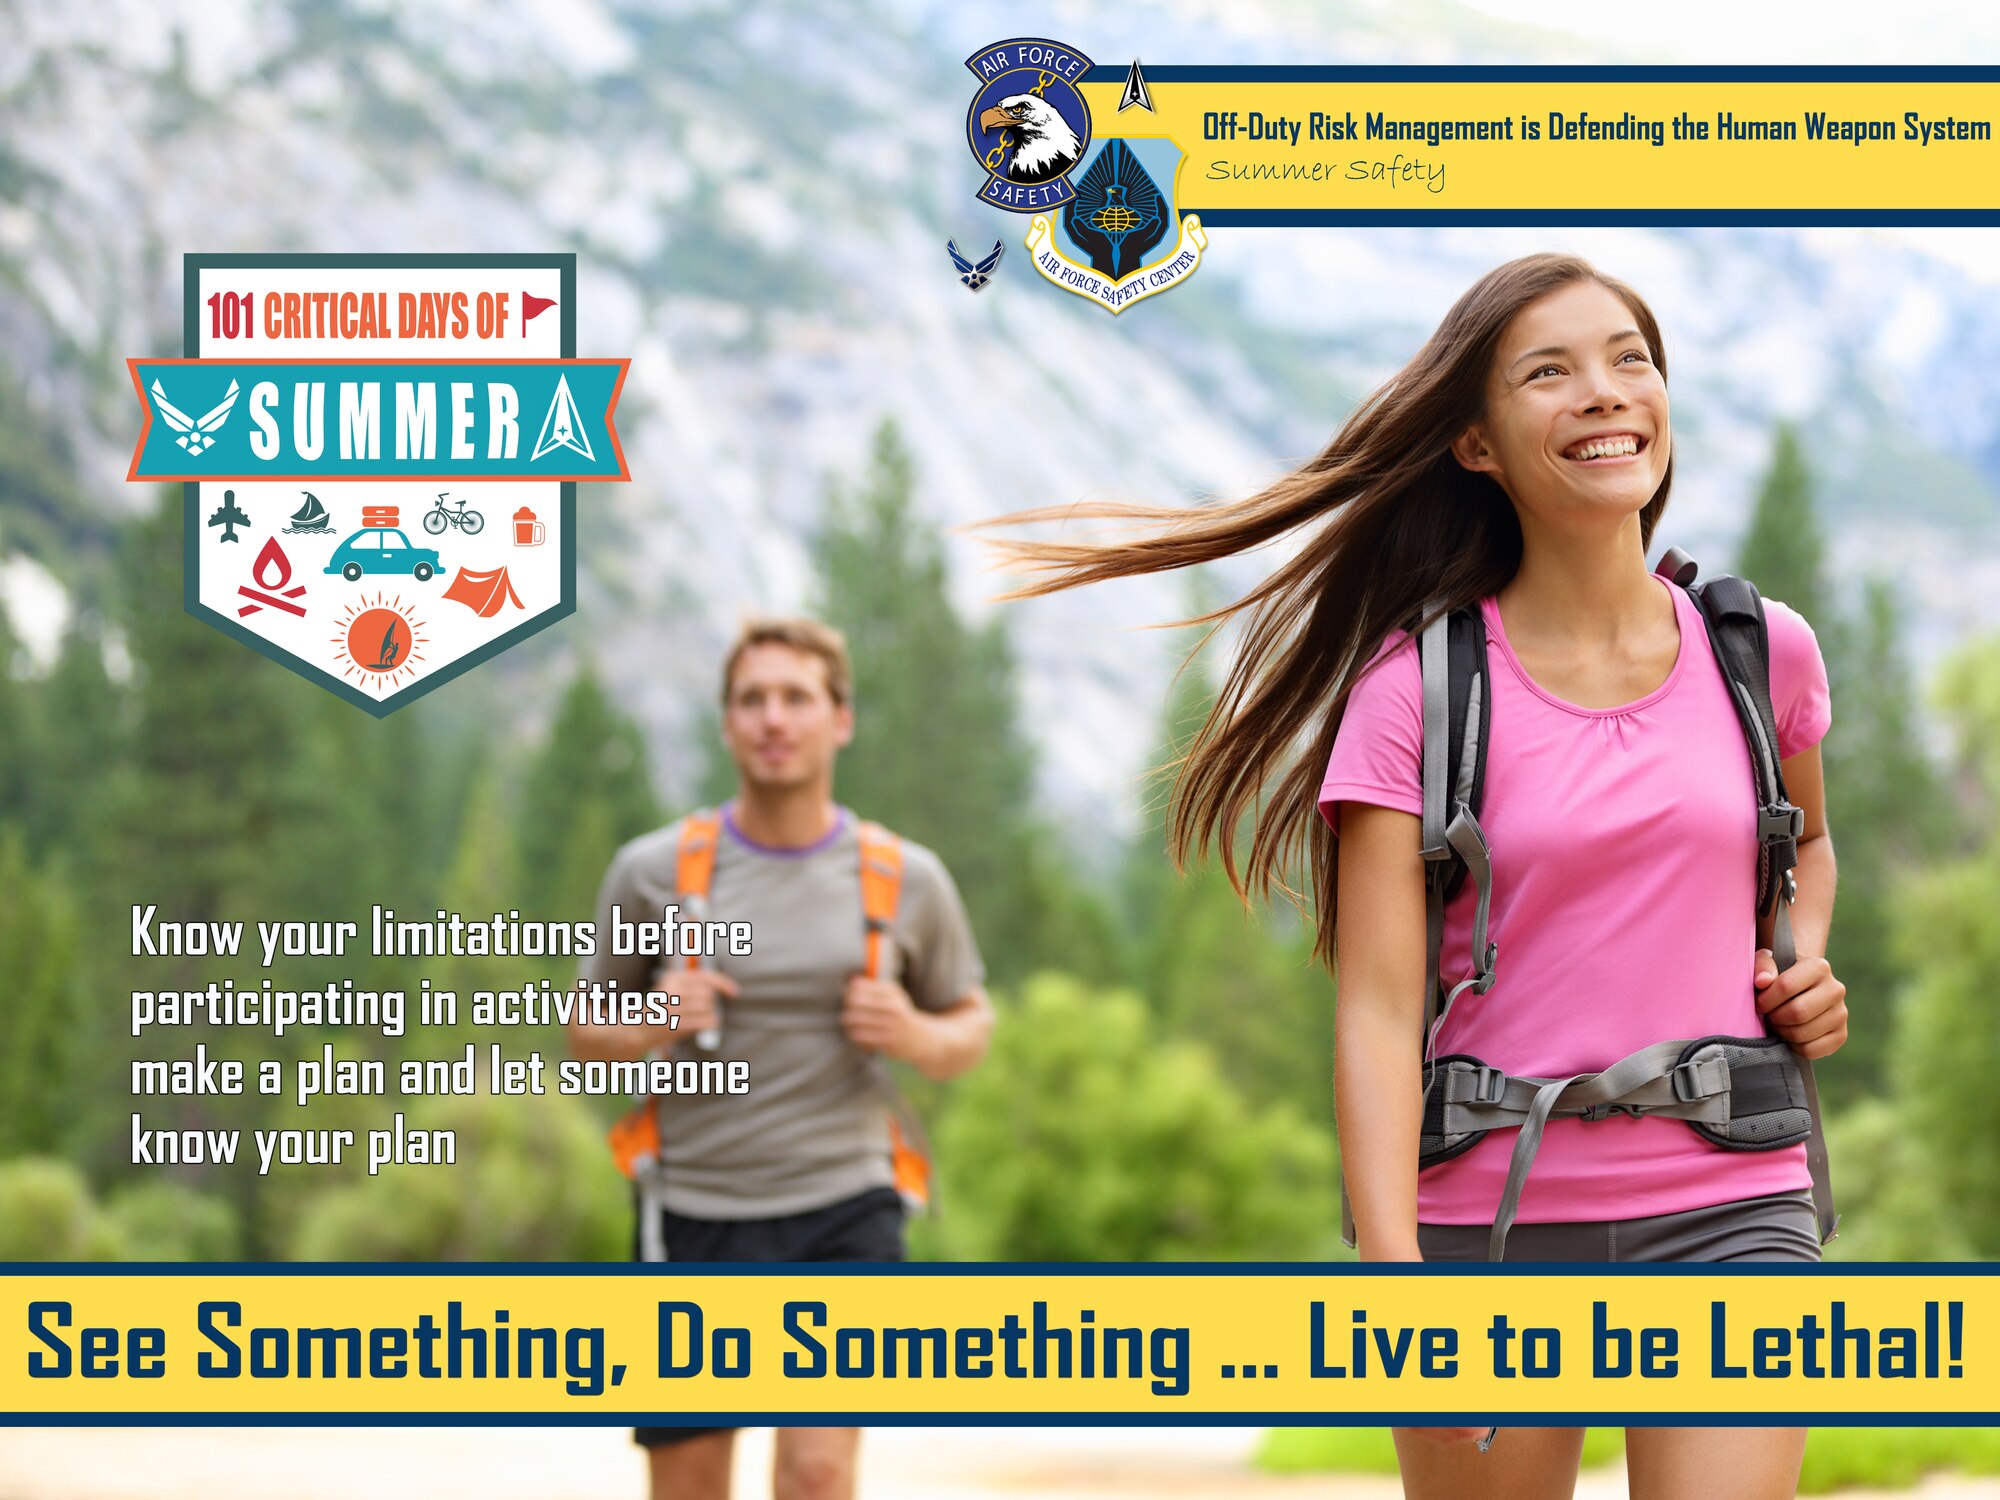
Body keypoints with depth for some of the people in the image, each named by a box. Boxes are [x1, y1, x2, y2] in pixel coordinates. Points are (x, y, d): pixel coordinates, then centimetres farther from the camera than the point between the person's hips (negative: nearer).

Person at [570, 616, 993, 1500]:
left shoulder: (908, 880, 3)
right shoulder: (652, 872, 1)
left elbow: (969, 1025, 16)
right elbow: (587, 1036, 11)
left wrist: (919, 1037, -7)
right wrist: (650, 1029, -11)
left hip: (843, 1205, -1)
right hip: (694, 1212, 1)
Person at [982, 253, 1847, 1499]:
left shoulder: (1764, 653, 6)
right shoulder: (1417, 692, -4)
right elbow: (1379, 1008, -10)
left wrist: (1808, 968, 7)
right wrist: (1392, 1268, -22)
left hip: (1730, 1208, 1)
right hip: (1492, 1217, -1)